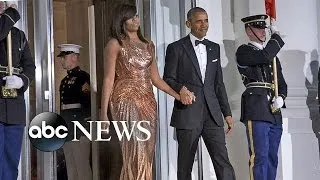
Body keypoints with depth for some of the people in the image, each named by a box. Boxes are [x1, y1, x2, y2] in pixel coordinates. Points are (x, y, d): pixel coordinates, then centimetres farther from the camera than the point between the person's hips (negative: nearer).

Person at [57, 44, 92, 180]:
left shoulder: (84, 77, -8)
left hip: (80, 129, -9)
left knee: (82, 166, -6)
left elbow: (89, 102, -14)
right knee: (70, 167, 12)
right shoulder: (64, 81, 18)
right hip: (66, 130, 9)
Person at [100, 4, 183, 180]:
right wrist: (104, 113, -10)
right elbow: (108, 79, -4)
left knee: (147, 153, 3)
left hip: (148, 102, 6)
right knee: (136, 153, -13)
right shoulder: (115, 44, 0)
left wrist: (178, 95, 4)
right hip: (126, 101, -6)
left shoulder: (148, 45, 16)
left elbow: (155, 78, 16)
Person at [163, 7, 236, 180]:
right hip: (187, 114, -3)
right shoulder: (176, 48, 1)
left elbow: (219, 83, 18)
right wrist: (181, 88, -21)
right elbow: (168, 79, 0)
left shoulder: (214, 48, 16)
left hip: (212, 114, 4)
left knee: (223, 161, -4)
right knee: (185, 164, 4)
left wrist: (227, 113, 14)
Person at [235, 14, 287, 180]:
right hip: (256, 111, -7)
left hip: (274, 113, 7)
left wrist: (281, 98, 1)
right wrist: (276, 35, -3)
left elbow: (282, 84, 22)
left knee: (272, 158, 8)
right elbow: (265, 56, -18)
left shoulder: (273, 55, 23)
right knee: (259, 157, -11)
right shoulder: (243, 51, 1)